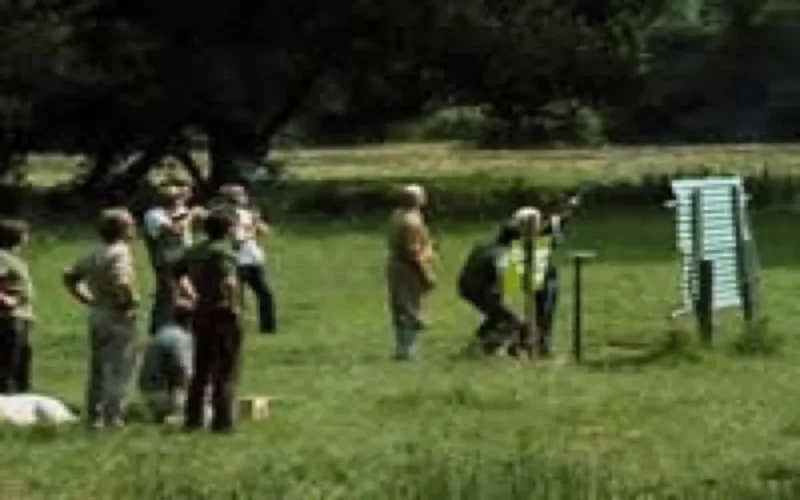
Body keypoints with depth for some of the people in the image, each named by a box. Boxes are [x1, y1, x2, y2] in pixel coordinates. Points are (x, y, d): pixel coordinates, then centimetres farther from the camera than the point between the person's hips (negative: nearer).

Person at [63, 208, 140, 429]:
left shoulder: (95, 254, 11)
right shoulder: (121, 253, -15)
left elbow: (70, 277, 16)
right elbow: (122, 282, -31)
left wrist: (88, 299, 15)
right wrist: (130, 300, -14)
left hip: (97, 314, 8)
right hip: (119, 317, -8)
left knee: (97, 369, 13)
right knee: (118, 369, -4)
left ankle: (94, 416, 17)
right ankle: (113, 417, -5)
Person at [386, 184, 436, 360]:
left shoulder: (397, 216, 7)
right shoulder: (412, 222, -22)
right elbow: (414, 253, -23)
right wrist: (427, 275, -18)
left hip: (396, 266, 10)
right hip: (410, 270, -10)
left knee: (400, 311, 15)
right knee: (411, 312, -2)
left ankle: (402, 348, 23)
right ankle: (406, 350, 0)